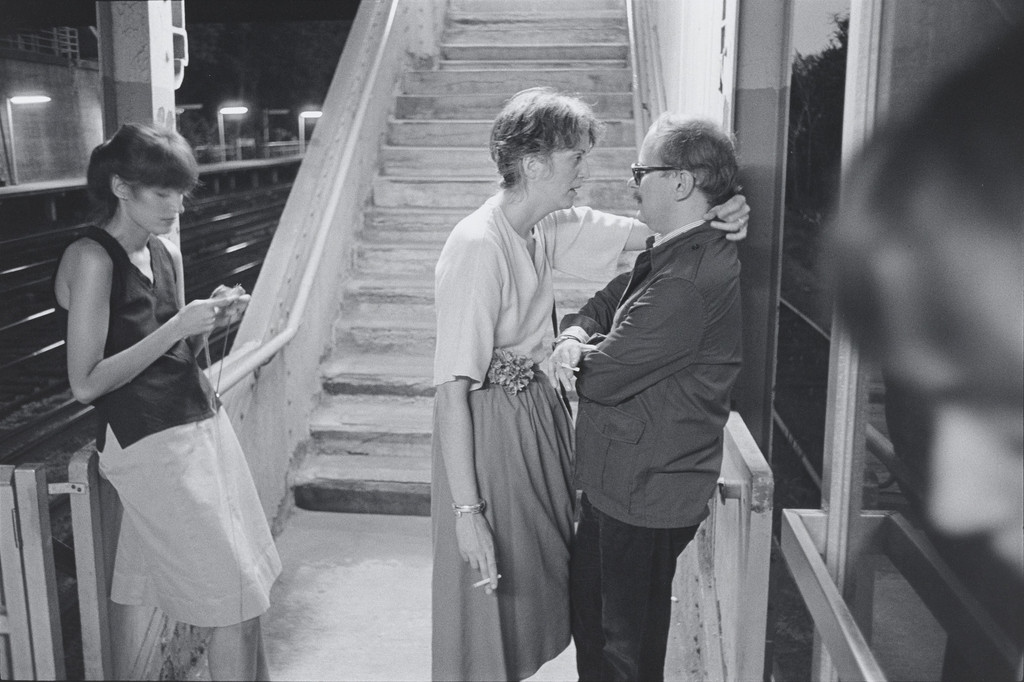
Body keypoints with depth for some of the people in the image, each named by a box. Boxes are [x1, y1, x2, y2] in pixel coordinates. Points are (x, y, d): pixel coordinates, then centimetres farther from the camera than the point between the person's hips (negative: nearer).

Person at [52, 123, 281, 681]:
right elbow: (86, 383, -15)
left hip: (205, 422, 8)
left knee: (249, 592, 8)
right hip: (151, 444, -7)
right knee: (236, 602, -3)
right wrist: (177, 327, -18)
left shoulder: (167, 254, 11)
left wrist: (210, 321, 0)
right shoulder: (92, 259, -12)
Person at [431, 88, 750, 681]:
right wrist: (466, 509, -26)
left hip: (539, 410, 8)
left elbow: (643, 233, 9)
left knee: (536, 583, 22)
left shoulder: (550, 227, 0)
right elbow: (452, 388, -26)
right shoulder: (478, 246, -24)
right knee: (489, 604, 9)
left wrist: (715, 218, -13)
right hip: (489, 425, -8)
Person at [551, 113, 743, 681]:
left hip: (645, 493, -10)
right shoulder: (667, 255, 6)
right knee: (589, 607, 25)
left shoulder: (690, 281, -28)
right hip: (616, 480, 10)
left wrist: (575, 356, -3)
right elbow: (598, 307, 13)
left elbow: (602, 377, -26)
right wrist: (575, 337, -10)